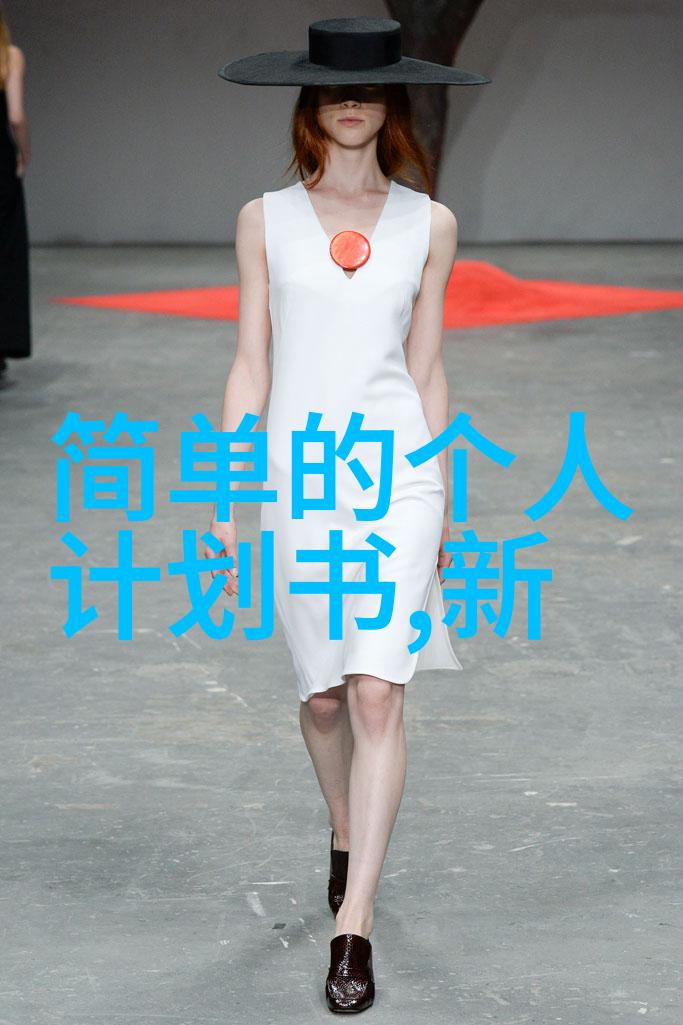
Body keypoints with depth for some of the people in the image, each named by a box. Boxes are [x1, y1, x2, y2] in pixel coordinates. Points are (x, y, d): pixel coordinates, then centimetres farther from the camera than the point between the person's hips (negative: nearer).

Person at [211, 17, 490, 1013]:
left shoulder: (429, 224, 5)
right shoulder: (265, 220, 5)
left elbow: (426, 369, 10)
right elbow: (250, 365, 6)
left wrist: (442, 506, 12)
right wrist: (226, 500, 2)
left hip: (397, 469, -1)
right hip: (299, 472, 1)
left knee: (377, 693, -11)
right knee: (323, 694, 10)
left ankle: (354, 925, -10)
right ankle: (347, 835, 40)